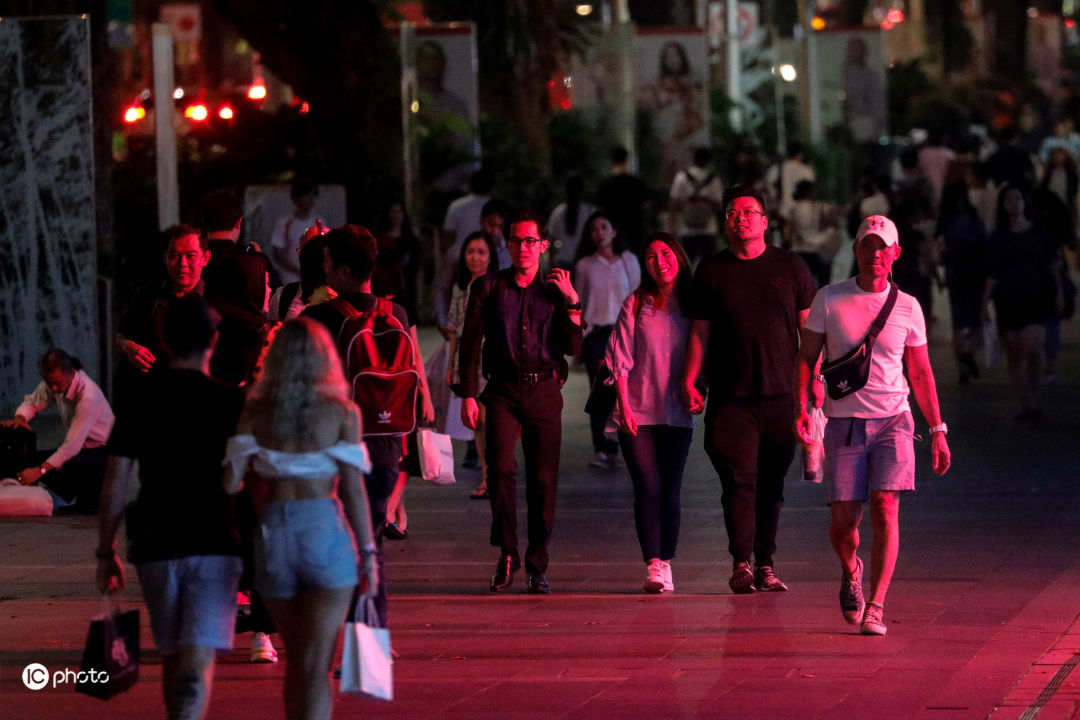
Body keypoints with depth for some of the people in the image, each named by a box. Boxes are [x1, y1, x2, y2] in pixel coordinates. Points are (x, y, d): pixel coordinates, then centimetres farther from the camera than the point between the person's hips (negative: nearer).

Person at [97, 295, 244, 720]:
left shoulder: (139, 405, 3)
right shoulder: (231, 405, -2)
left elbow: (115, 485, 2)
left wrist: (105, 552, 9)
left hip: (155, 548, 3)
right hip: (214, 543, -3)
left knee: (172, 658, 19)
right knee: (197, 661, -10)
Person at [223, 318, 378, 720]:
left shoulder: (254, 412, 4)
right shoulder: (341, 412, 0)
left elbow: (230, 482, -4)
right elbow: (352, 490, -3)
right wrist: (368, 552, 3)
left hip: (273, 536, 2)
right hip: (326, 533, -2)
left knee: (296, 660, 19)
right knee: (316, 666, -3)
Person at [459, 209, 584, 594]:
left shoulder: (555, 291, 11)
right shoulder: (489, 288, 8)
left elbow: (572, 348, 4)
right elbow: (470, 344, 7)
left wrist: (572, 303, -7)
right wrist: (468, 395, -1)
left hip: (544, 392, 1)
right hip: (503, 389, -1)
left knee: (543, 480, -2)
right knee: (501, 467, -19)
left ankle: (537, 567, 7)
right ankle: (506, 553, -7)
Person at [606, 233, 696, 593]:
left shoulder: (692, 305, 7)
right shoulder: (635, 305, 2)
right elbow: (621, 359, 0)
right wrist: (624, 405, -8)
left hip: (677, 414, 2)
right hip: (638, 412, -1)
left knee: (669, 492, 0)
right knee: (648, 489, -7)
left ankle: (666, 564, 6)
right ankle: (653, 566, -6)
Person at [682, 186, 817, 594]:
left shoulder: (790, 268, 9)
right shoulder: (711, 272, 9)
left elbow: (809, 328, 10)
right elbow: (700, 332, 10)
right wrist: (689, 381, 1)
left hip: (781, 393, 1)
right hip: (731, 398, -1)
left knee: (771, 484, 4)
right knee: (739, 480, -10)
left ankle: (765, 565, 9)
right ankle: (741, 564, -13)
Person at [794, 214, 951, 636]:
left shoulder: (907, 308, 6)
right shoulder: (829, 300, 2)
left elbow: (920, 373, 12)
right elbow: (807, 357, 6)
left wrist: (937, 431, 9)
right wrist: (801, 407, -8)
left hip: (892, 420, 0)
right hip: (843, 422, 0)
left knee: (885, 507, -16)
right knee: (843, 520, -2)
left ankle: (875, 606, -14)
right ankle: (851, 572, 33)